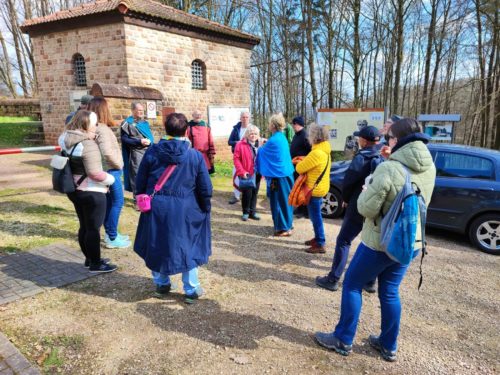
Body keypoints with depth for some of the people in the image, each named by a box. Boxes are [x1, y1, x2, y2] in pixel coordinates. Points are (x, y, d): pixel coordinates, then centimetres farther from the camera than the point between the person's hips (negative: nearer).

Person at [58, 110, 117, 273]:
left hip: (74, 190, 9)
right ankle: (95, 264, 13)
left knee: (84, 226, 18)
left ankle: (89, 259, 31)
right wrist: (110, 178, -10)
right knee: (93, 228, 2)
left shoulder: (67, 140, 5)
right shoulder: (88, 144, -22)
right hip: (91, 192, -9)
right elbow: (94, 172, -26)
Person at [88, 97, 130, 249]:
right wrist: (118, 164, -14)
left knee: (108, 202, 16)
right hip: (110, 170, -9)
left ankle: (109, 233, 27)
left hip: (105, 170, 9)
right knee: (117, 202, -1)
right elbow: (107, 152, -31)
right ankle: (112, 238, 5)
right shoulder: (102, 129, -20)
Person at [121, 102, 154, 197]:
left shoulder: (145, 122, 14)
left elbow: (150, 135, 17)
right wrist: (139, 141, -17)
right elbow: (124, 139, -9)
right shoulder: (128, 123, -4)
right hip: (136, 153, -6)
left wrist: (150, 141, -7)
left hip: (148, 152, 6)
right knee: (137, 174, -4)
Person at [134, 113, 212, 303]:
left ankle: (161, 284, 34)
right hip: (185, 209, -1)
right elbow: (205, 188, -4)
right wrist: (205, 209, 11)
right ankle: (191, 290, 21)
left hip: (156, 207, 2)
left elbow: (140, 182, 4)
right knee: (188, 246, 13)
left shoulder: (152, 152, -3)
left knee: (157, 245, 20)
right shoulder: (195, 155, -7)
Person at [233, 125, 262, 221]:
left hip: (257, 174, 5)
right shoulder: (240, 144, -7)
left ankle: (253, 212, 23)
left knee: (254, 193, 11)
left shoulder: (260, 145, 8)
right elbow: (236, 159, -9)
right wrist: (242, 171, -16)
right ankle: (246, 212, 16)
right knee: (247, 194, -1)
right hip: (246, 174, -4)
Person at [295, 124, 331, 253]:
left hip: (315, 189, -10)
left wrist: (301, 162, 3)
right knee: (315, 216, 20)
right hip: (320, 187, 10)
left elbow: (299, 168, -17)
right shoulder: (324, 150, 7)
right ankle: (318, 238, 32)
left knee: (316, 217, -2)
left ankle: (320, 244, 5)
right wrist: (305, 162, 0)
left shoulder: (316, 153, -25)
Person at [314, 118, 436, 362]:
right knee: (390, 292, 20)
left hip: (381, 241, -7)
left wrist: (369, 187, -1)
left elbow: (366, 208, -22)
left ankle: (343, 340, 22)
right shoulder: (429, 167, -1)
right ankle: (388, 346, 32)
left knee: (352, 286, 11)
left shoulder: (389, 169, -24)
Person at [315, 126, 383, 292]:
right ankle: (370, 281, 21)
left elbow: (348, 182, -12)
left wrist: (346, 199, 6)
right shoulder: (383, 158, 5)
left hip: (358, 207, -6)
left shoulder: (361, 158, -13)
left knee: (343, 241, 2)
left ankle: (333, 279, 5)